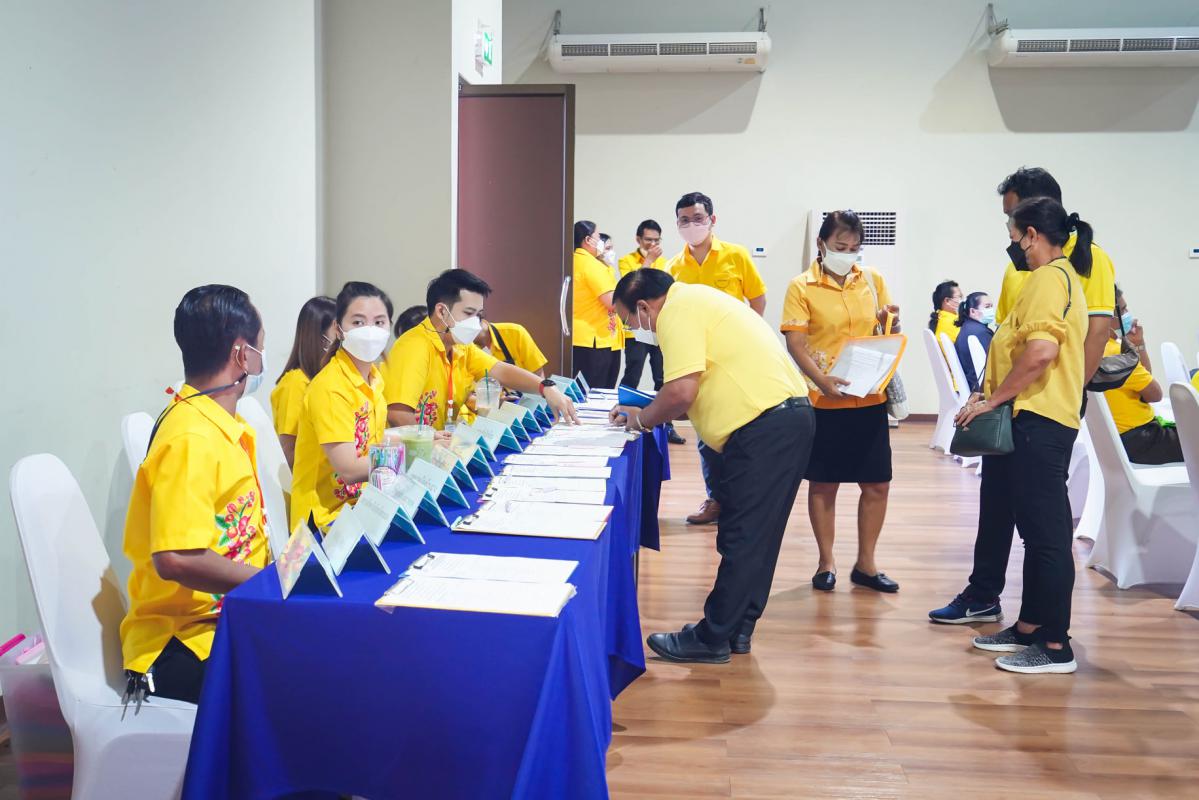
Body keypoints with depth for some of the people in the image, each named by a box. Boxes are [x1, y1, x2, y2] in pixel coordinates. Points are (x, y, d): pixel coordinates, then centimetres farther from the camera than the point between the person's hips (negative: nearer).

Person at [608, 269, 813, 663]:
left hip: (765, 428, -11)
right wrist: (645, 412, 18)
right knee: (756, 535, 15)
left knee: (741, 538, -3)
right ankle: (737, 628, 23)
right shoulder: (694, 300, 21)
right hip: (788, 415, 11)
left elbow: (681, 391, -19)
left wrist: (642, 419, -1)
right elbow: (699, 388, 25)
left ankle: (712, 639, 4)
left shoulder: (678, 310, -11)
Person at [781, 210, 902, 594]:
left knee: (877, 483, 7)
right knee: (823, 484, 7)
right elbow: (795, 343, -10)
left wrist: (891, 323, -8)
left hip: (870, 398, 4)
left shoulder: (872, 280, 7)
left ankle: (865, 563, 21)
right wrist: (822, 380, -25)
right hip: (824, 400, -3)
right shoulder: (801, 287, -5)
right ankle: (826, 562, 21)